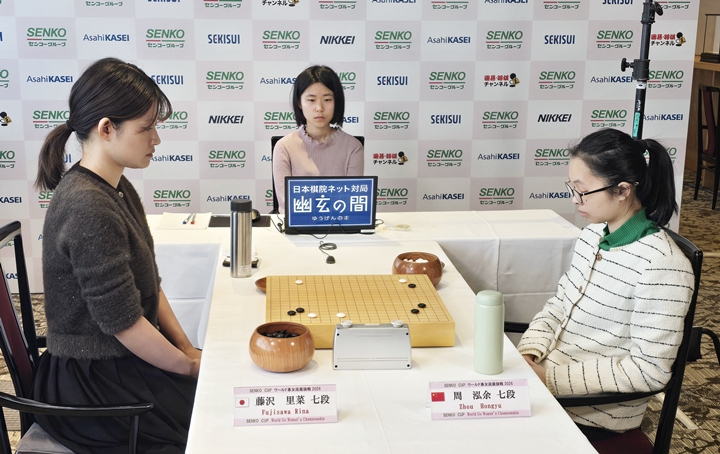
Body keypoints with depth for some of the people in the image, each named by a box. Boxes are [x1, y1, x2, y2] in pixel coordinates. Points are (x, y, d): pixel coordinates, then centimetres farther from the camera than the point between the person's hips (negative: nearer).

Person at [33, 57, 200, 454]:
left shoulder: (118, 190, 6)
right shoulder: (89, 209, -25)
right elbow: (122, 321, -22)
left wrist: (188, 348, 2)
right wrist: (190, 366, -10)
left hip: (121, 359, 9)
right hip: (96, 382, -9)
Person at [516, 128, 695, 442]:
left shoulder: (661, 266, -22)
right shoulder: (592, 235, 2)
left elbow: (649, 370, -21)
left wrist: (552, 379, -21)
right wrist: (528, 353, -6)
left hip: (593, 413, -7)